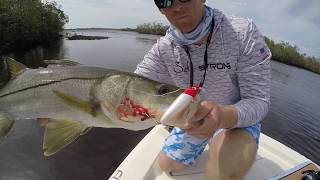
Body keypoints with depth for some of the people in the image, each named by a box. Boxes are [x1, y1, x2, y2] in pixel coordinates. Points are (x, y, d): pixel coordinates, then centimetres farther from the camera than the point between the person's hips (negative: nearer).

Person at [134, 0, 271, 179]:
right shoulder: (163, 48, -15)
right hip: (194, 118, 5)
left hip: (240, 116, -4)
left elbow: (258, 101, -25)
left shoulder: (244, 33, -26)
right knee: (166, 165, 21)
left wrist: (224, 116, -47)